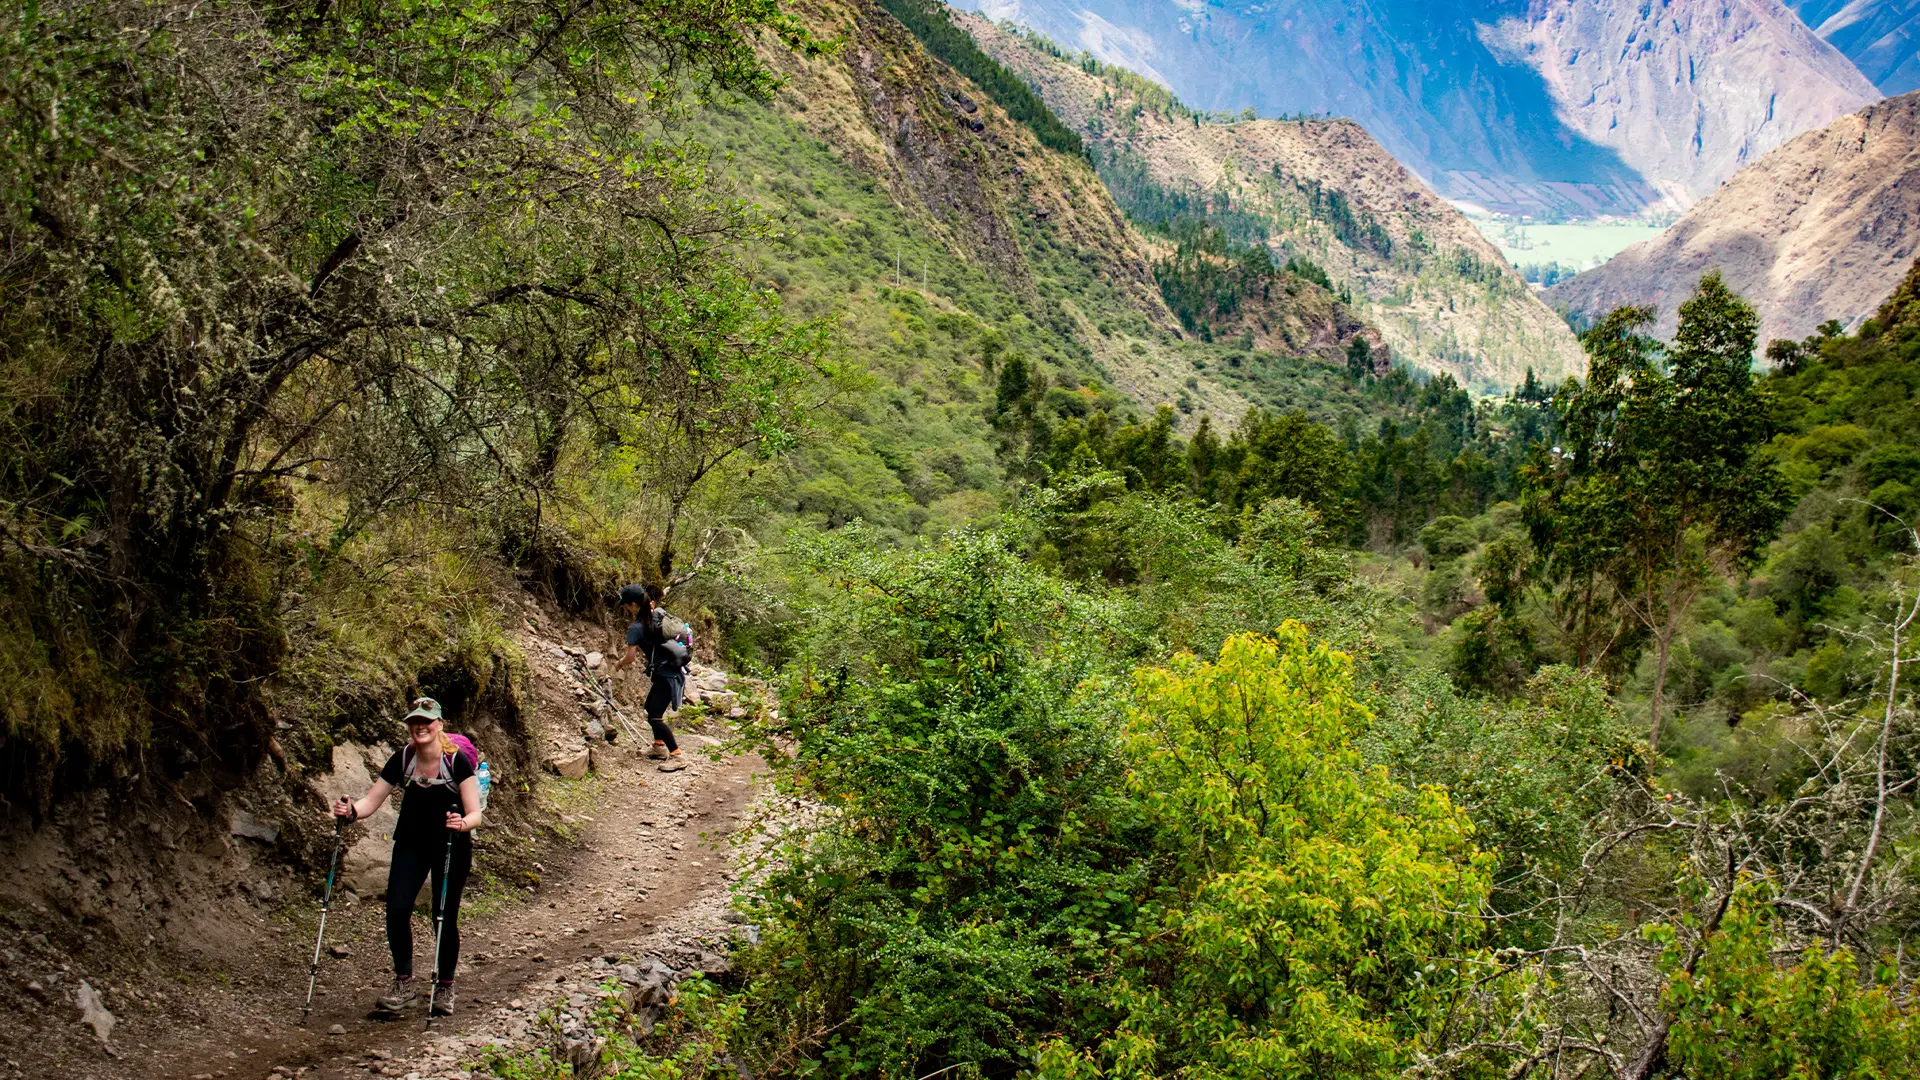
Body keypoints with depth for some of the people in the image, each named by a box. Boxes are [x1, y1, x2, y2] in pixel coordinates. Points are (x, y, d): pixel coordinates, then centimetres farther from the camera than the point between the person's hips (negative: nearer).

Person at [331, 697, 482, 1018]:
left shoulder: (457, 761, -19)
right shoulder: (402, 760, -10)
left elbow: (475, 814, -21)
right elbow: (371, 801, -9)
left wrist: (462, 823, -43)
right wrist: (351, 811, -30)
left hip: (452, 847, -3)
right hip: (411, 844, 3)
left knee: (445, 917, -1)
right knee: (396, 908, -13)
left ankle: (445, 988, 19)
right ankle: (404, 983, 1)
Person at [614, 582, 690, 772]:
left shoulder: (636, 628, -18)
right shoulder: (658, 614, 5)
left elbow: (630, 658, -14)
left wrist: (619, 664, 5)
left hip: (665, 676, -9)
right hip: (674, 670, 9)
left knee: (654, 717, -6)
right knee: (651, 707, 24)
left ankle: (677, 756, -7)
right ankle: (659, 747, 33)